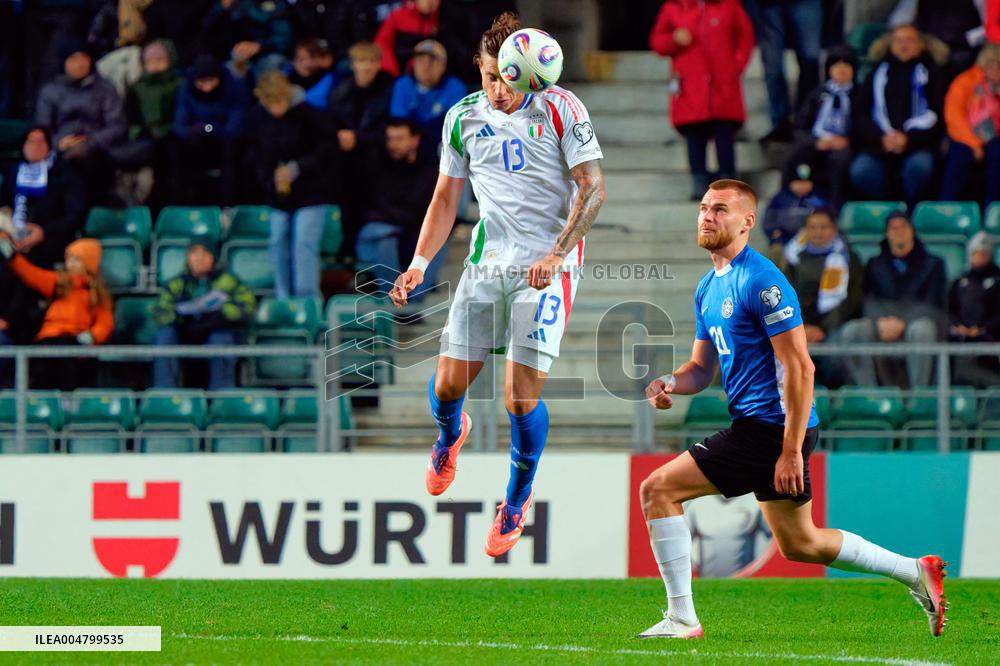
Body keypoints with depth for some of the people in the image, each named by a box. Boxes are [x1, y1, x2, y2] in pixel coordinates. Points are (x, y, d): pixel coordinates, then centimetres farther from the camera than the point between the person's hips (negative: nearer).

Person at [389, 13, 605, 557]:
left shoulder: (560, 108, -7)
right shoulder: (463, 117, 5)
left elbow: (592, 189, -7)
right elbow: (446, 196, 14)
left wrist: (556, 255, -18)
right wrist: (420, 262, 1)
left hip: (547, 268, -4)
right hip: (486, 264, 4)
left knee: (521, 398, -10)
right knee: (448, 383, 1)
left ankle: (517, 501, 15)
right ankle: (450, 435, 39)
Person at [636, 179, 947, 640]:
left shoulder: (761, 282, -15)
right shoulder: (708, 289, 14)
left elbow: (799, 367, -19)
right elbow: (703, 368, 20)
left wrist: (791, 451, -22)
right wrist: (671, 384, -4)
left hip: (769, 428, -10)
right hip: (762, 428, 10)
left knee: (657, 490, -12)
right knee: (799, 542, 19)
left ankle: (681, 619, -8)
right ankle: (917, 573, 28)